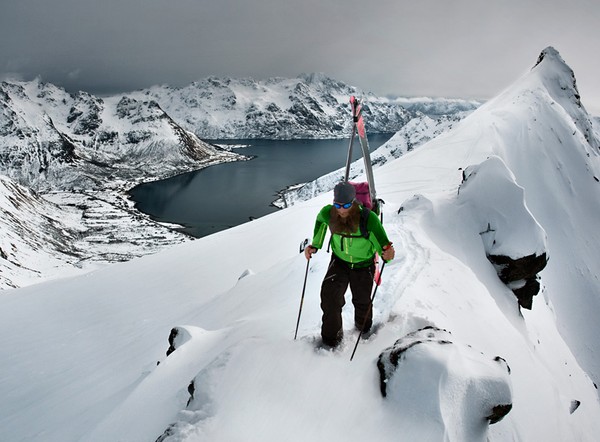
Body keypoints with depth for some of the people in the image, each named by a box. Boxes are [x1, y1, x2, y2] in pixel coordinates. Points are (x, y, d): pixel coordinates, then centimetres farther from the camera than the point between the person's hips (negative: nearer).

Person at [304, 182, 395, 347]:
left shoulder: (368, 218, -34)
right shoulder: (327, 213, -26)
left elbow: (383, 244, -29)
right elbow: (320, 220, 0)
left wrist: (387, 254, -52)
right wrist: (314, 245, -7)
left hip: (363, 265, -1)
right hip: (339, 261, 2)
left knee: (362, 301, 15)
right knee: (329, 295, -14)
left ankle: (363, 331, 50)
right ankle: (331, 337, 11)